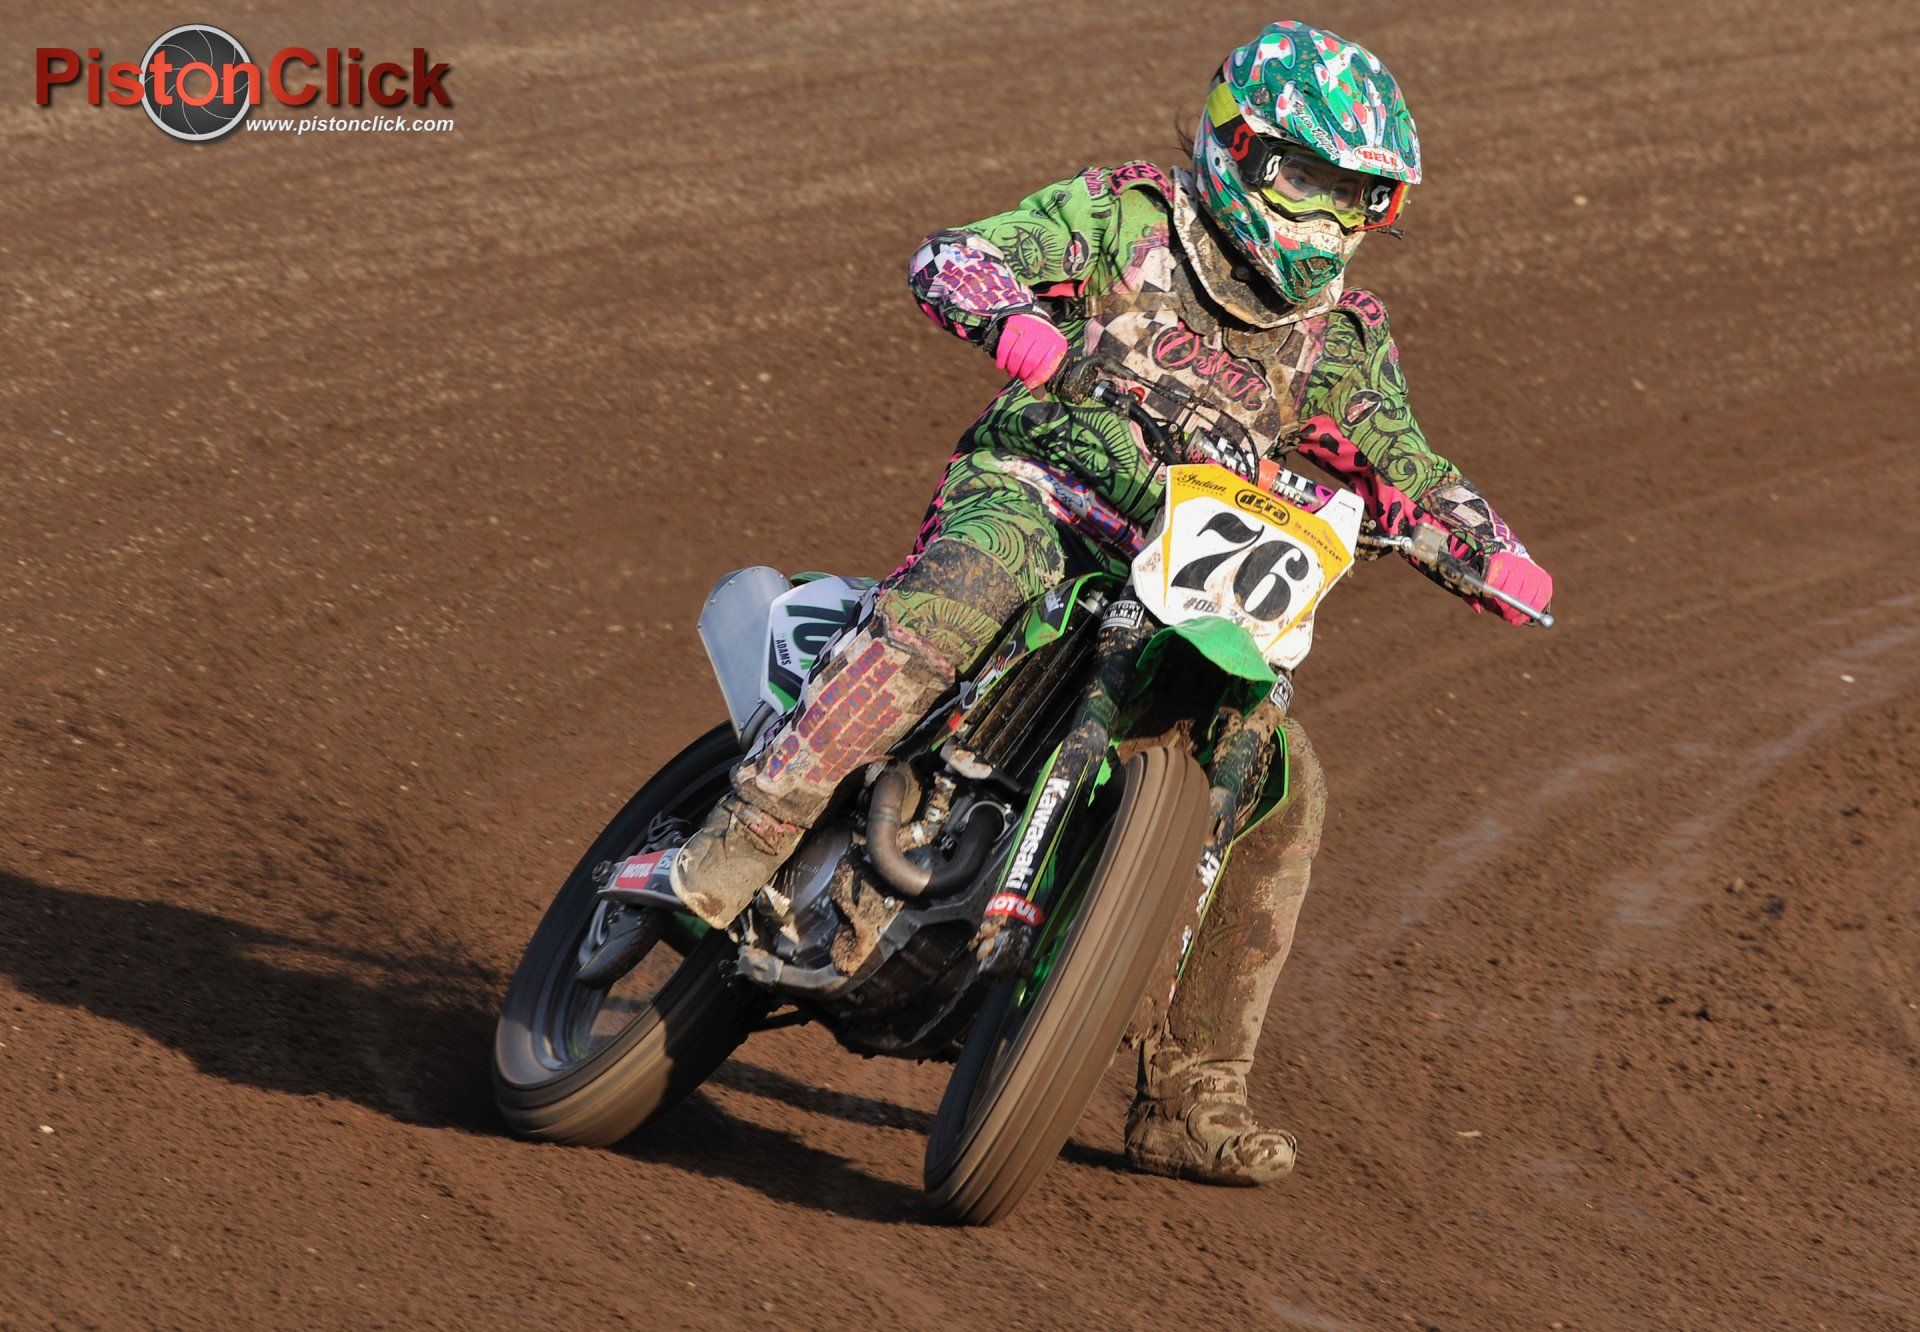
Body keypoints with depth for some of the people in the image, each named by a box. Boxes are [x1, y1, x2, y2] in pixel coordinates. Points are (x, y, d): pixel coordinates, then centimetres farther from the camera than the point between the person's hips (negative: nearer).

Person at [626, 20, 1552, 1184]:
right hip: (1029, 498, -5)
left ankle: (1189, 1098, 1)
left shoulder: (1335, 338, 15)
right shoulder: (1124, 220, 2)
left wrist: (1495, 551, -1)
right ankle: (733, 850, -42)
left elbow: (1411, 471, 21)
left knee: (1287, 787, -8)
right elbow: (950, 256, -7)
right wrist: (1009, 313, -31)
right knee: (950, 608, -38)